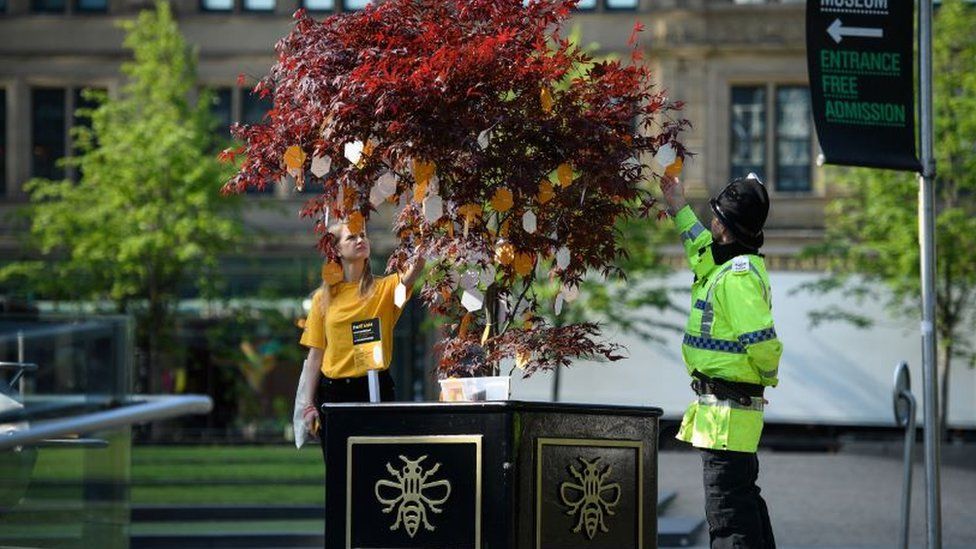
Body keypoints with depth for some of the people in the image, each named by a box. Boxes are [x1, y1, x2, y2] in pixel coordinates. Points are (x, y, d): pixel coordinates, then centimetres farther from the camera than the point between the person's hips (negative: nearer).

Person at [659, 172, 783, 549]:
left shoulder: (737, 277, -19)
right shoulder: (739, 265, 12)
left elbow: (763, 341, -25)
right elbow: (704, 253, 37)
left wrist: (766, 377, -6)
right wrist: (680, 210, 43)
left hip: (725, 412, -11)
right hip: (738, 409, 11)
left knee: (727, 510, -10)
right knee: (743, 500, 19)